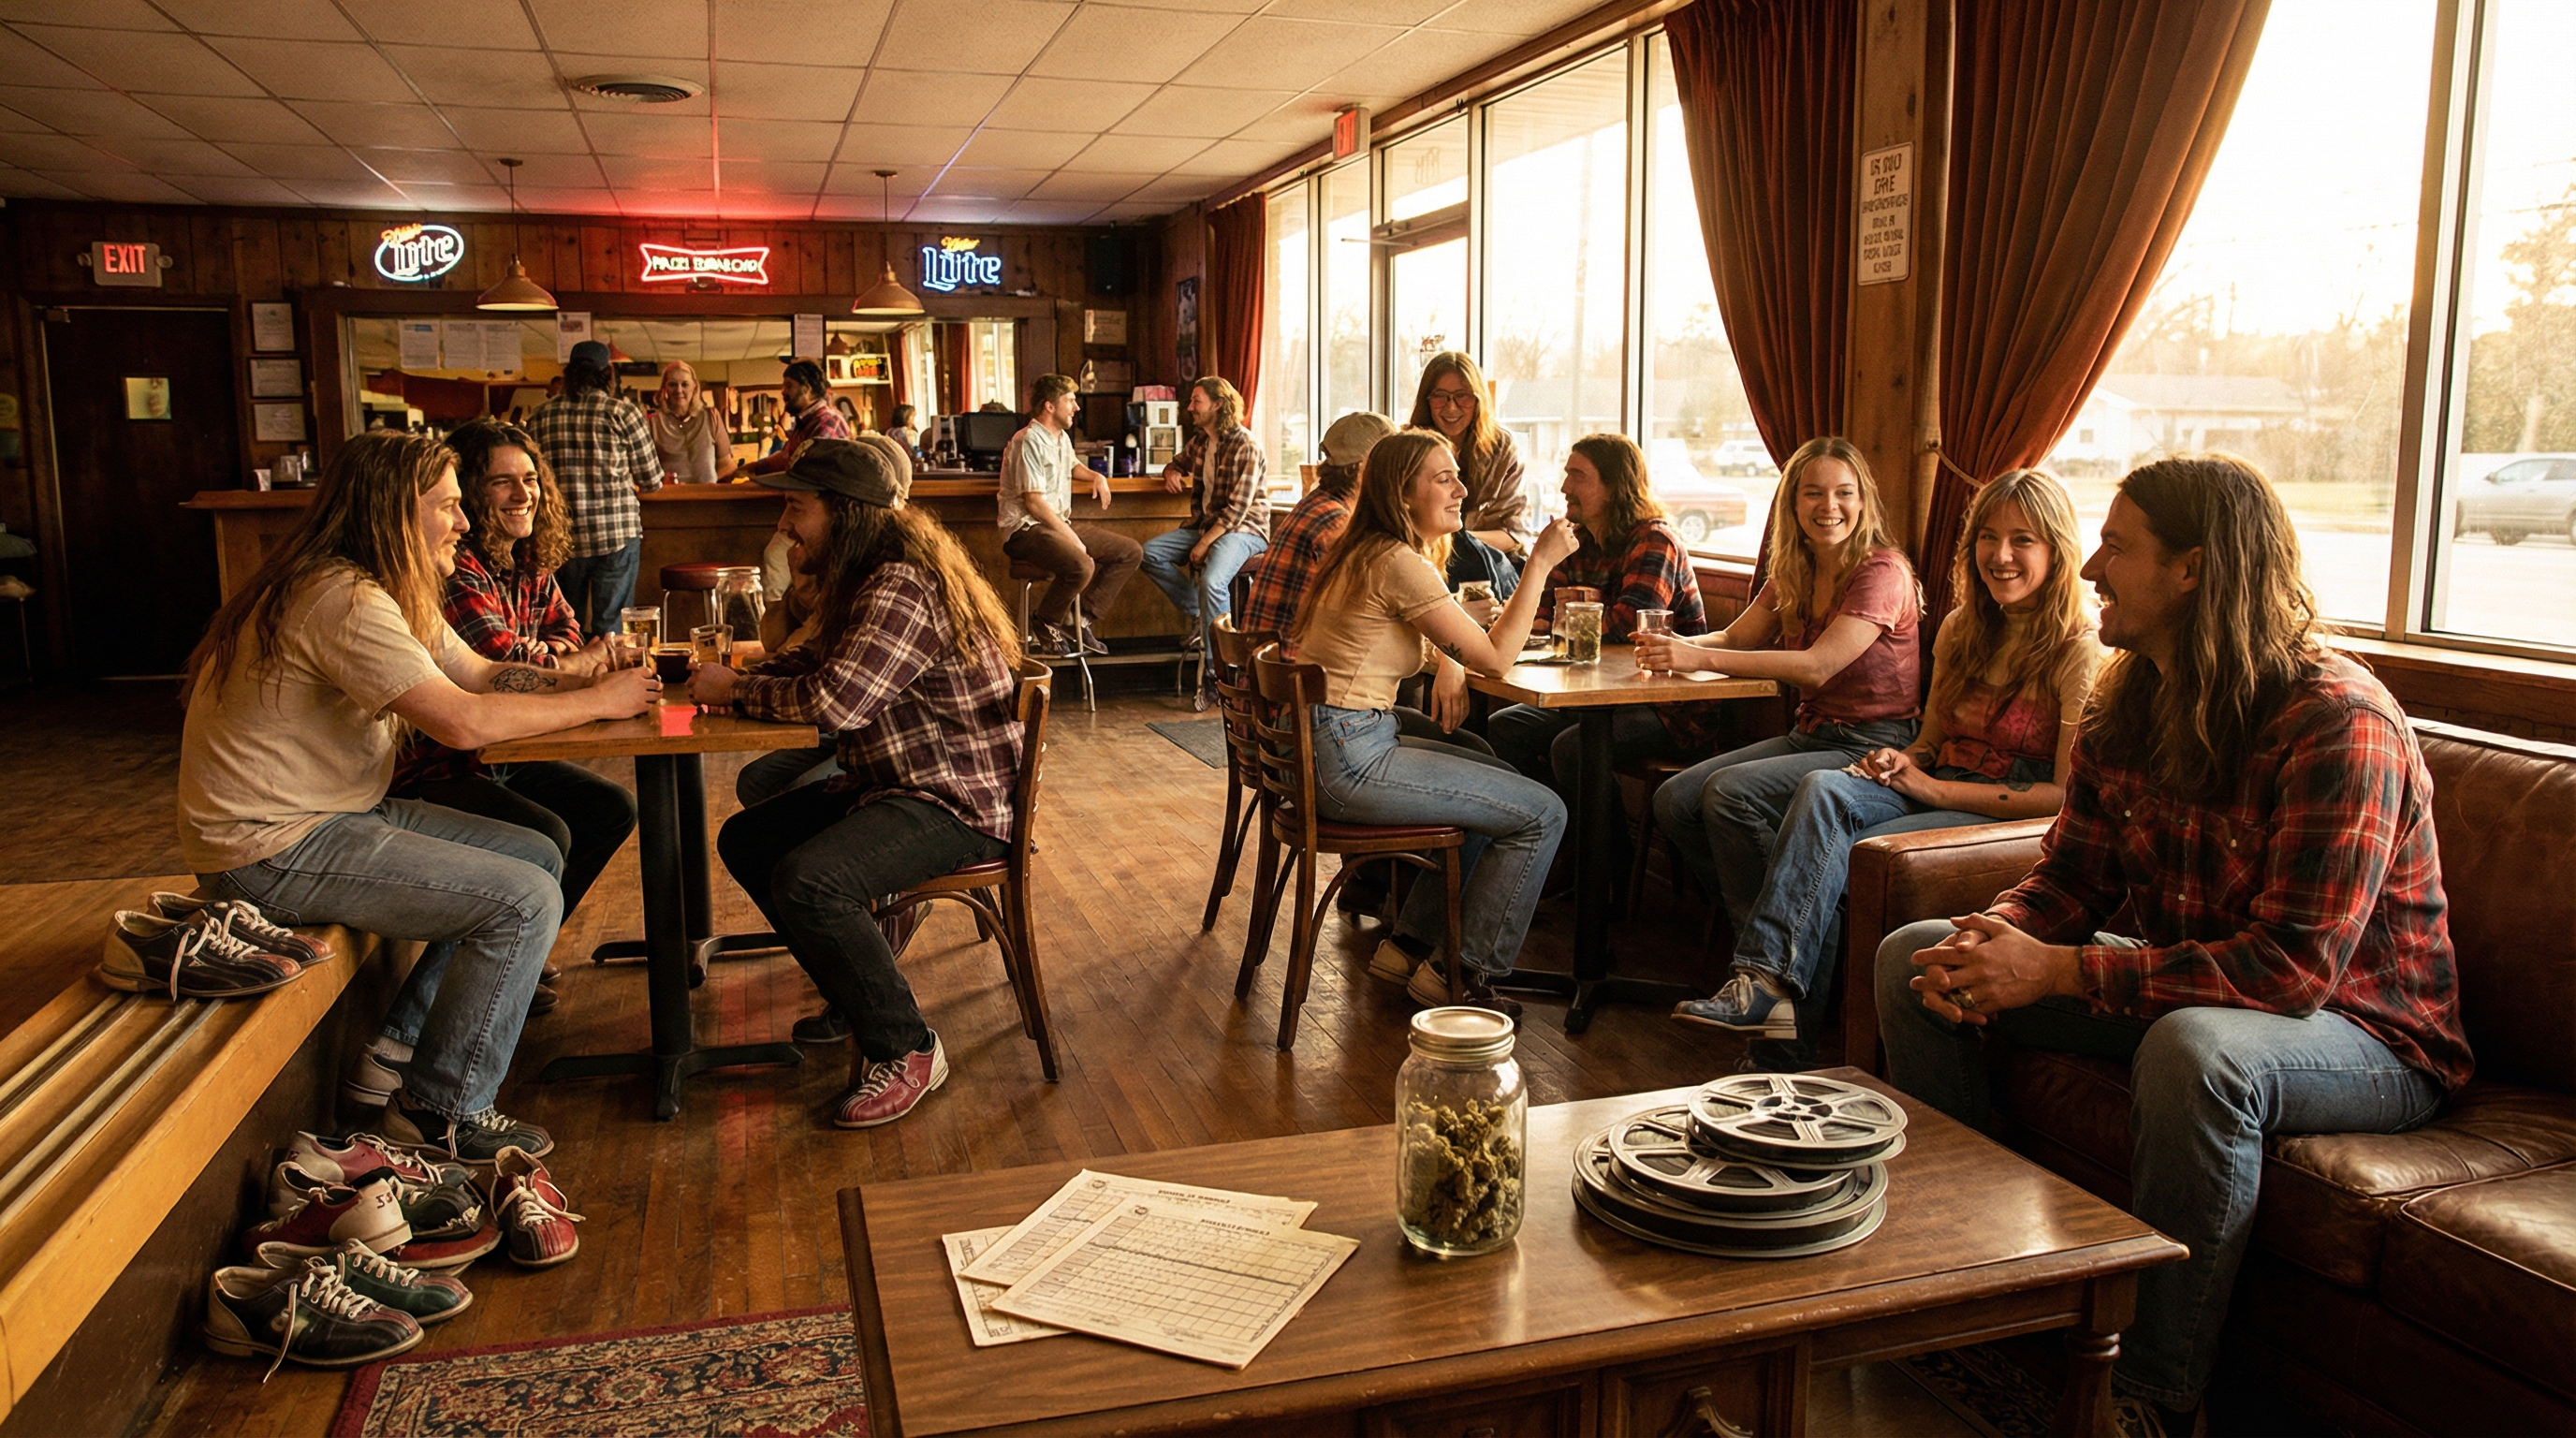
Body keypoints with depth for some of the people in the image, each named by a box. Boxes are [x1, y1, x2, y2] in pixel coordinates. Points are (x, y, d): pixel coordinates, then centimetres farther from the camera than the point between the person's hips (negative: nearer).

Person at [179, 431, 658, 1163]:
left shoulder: (392, 593, 10)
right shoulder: (342, 600, -23)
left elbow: (480, 672, 11)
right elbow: (463, 720, -29)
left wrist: (588, 677, -6)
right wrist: (600, 702, -18)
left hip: (339, 811, 10)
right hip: (271, 851, -10)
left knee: (540, 858, 9)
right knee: (525, 900, -16)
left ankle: (399, 1049, 16)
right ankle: (443, 1111, 0)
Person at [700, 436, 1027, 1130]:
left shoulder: (903, 587, -21)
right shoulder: (867, 579, 12)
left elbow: (833, 700, -29)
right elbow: (815, 661, 21)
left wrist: (736, 691, -12)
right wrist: (741, 676, 1)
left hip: (959, 801, -11)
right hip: (895, 782, 11)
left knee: (807, 881, -29)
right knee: (745, 841, 9)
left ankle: (907, 1048, -9)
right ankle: (867, 1003, 11)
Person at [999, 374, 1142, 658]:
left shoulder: (1062, 438, 16)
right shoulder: (1029, 442, -15)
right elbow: (1034, 503, -20)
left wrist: (1096, 476, 19)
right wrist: (1072, 538, -20)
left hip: (1060, 525, 10)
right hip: (1027, 529, -10)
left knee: (1131, 552, 0)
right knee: (1082, 566, -37)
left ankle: (1084, 618, 0)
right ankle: (1045, 622, -10)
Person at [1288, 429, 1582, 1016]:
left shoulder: (1370, 552, 14)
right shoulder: (1398, 564, -17)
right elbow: (1496, 655, -14)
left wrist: (1446, 662, 7)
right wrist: (1540, 563, -8)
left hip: (1332, 744, 10)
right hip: (1346, 761, -10)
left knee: (1499, 782, 26)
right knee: (1542, 813, -4)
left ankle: (1406, 945, 24)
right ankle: (1471, 978, 8)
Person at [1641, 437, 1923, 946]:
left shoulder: (1882, 573, -12)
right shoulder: (1793, 574, 12)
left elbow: (1818, 666, -23)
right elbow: (1735, 639, 12)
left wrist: (1700, 658, -28)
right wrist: (1673, 647, -12)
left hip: (1873, 748, -8)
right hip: (1810, 736, 8)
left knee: (1730, 792, -28)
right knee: (1674, 800, -10)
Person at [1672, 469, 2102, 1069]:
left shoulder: (2079, 652, -7)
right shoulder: (1961, 630, 14)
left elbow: (2068, 794, -12)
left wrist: (1937, 790, -14)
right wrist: (1902, 762, -4)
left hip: (2013, 818, -6)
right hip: (1935, 789, 6)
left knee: (1828, 855, -29)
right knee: (1822, 789, -28)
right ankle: (1765, 976, -41)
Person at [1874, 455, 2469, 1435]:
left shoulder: (2339, 722, -25)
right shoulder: (2130, 704, -1)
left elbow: (2294, 967, -32)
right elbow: (2070, 880, 4)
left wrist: (2055, 971, -32)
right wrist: (1991, 943, -20)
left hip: (2363, 1030, -8)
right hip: (2183, 988, 8)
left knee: (2195, 1046, -42)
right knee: (1914, 956, 0)